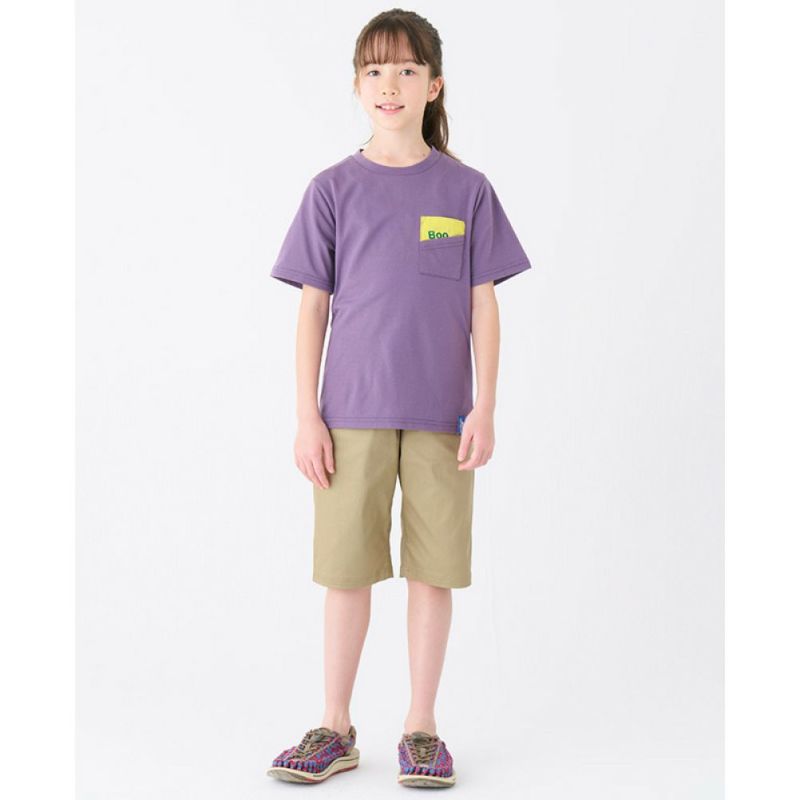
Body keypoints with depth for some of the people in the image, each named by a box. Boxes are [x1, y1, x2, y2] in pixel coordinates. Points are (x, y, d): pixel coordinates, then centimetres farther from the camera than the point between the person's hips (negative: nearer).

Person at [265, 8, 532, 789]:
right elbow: (313, 308, 3)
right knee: (347, 569, 6)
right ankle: (335, 727, 21)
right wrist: (307, 415, -2)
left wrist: (485, 410, -4)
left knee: (433, 570, 6)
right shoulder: (333, 189, 3)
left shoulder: (467, 190, 3)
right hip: (352, 412, 0)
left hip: (440, 414, 0)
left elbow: (483, 307, 3)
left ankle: (421, 727, 21)